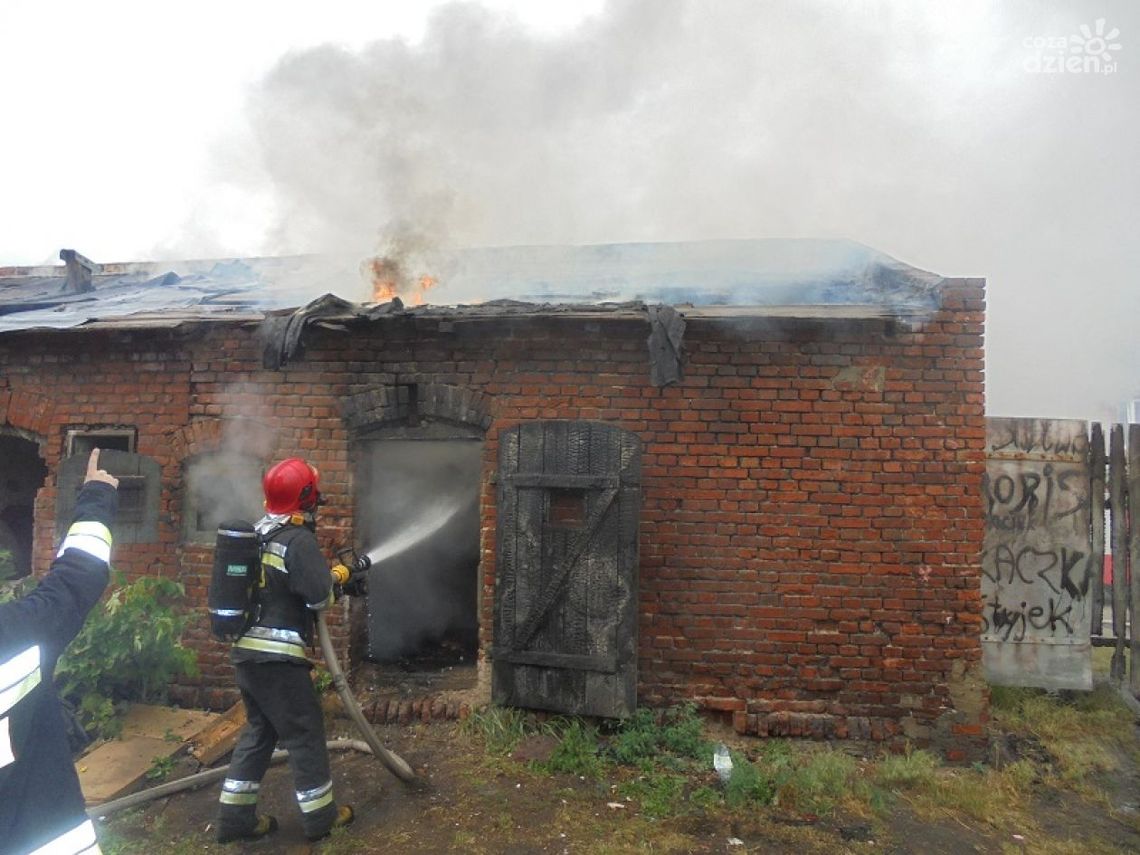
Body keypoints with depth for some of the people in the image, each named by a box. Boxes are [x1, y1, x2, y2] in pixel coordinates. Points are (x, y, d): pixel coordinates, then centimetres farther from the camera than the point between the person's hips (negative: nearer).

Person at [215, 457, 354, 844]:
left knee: (259, 729, 20)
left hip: (245, 649, 8)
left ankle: (235, 815, 25)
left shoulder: (255, 535, 11)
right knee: (305, 732, 6)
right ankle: (320, 815, 18)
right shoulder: (298, 539, -16)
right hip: (277, 655, -8)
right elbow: (320, 595, -20)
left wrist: (330, 574, 15)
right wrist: (337, 578, 2)